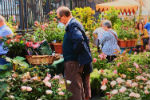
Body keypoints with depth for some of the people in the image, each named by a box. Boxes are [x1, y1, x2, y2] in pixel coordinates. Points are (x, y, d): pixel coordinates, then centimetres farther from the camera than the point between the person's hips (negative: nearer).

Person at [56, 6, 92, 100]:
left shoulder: (72, 25, -16)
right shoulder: (75, 23, 15)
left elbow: (79, 39, -31)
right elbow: (85, 39, 20)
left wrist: (74, 52, -18)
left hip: (73, 62, -10)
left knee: (73, 88, -5)